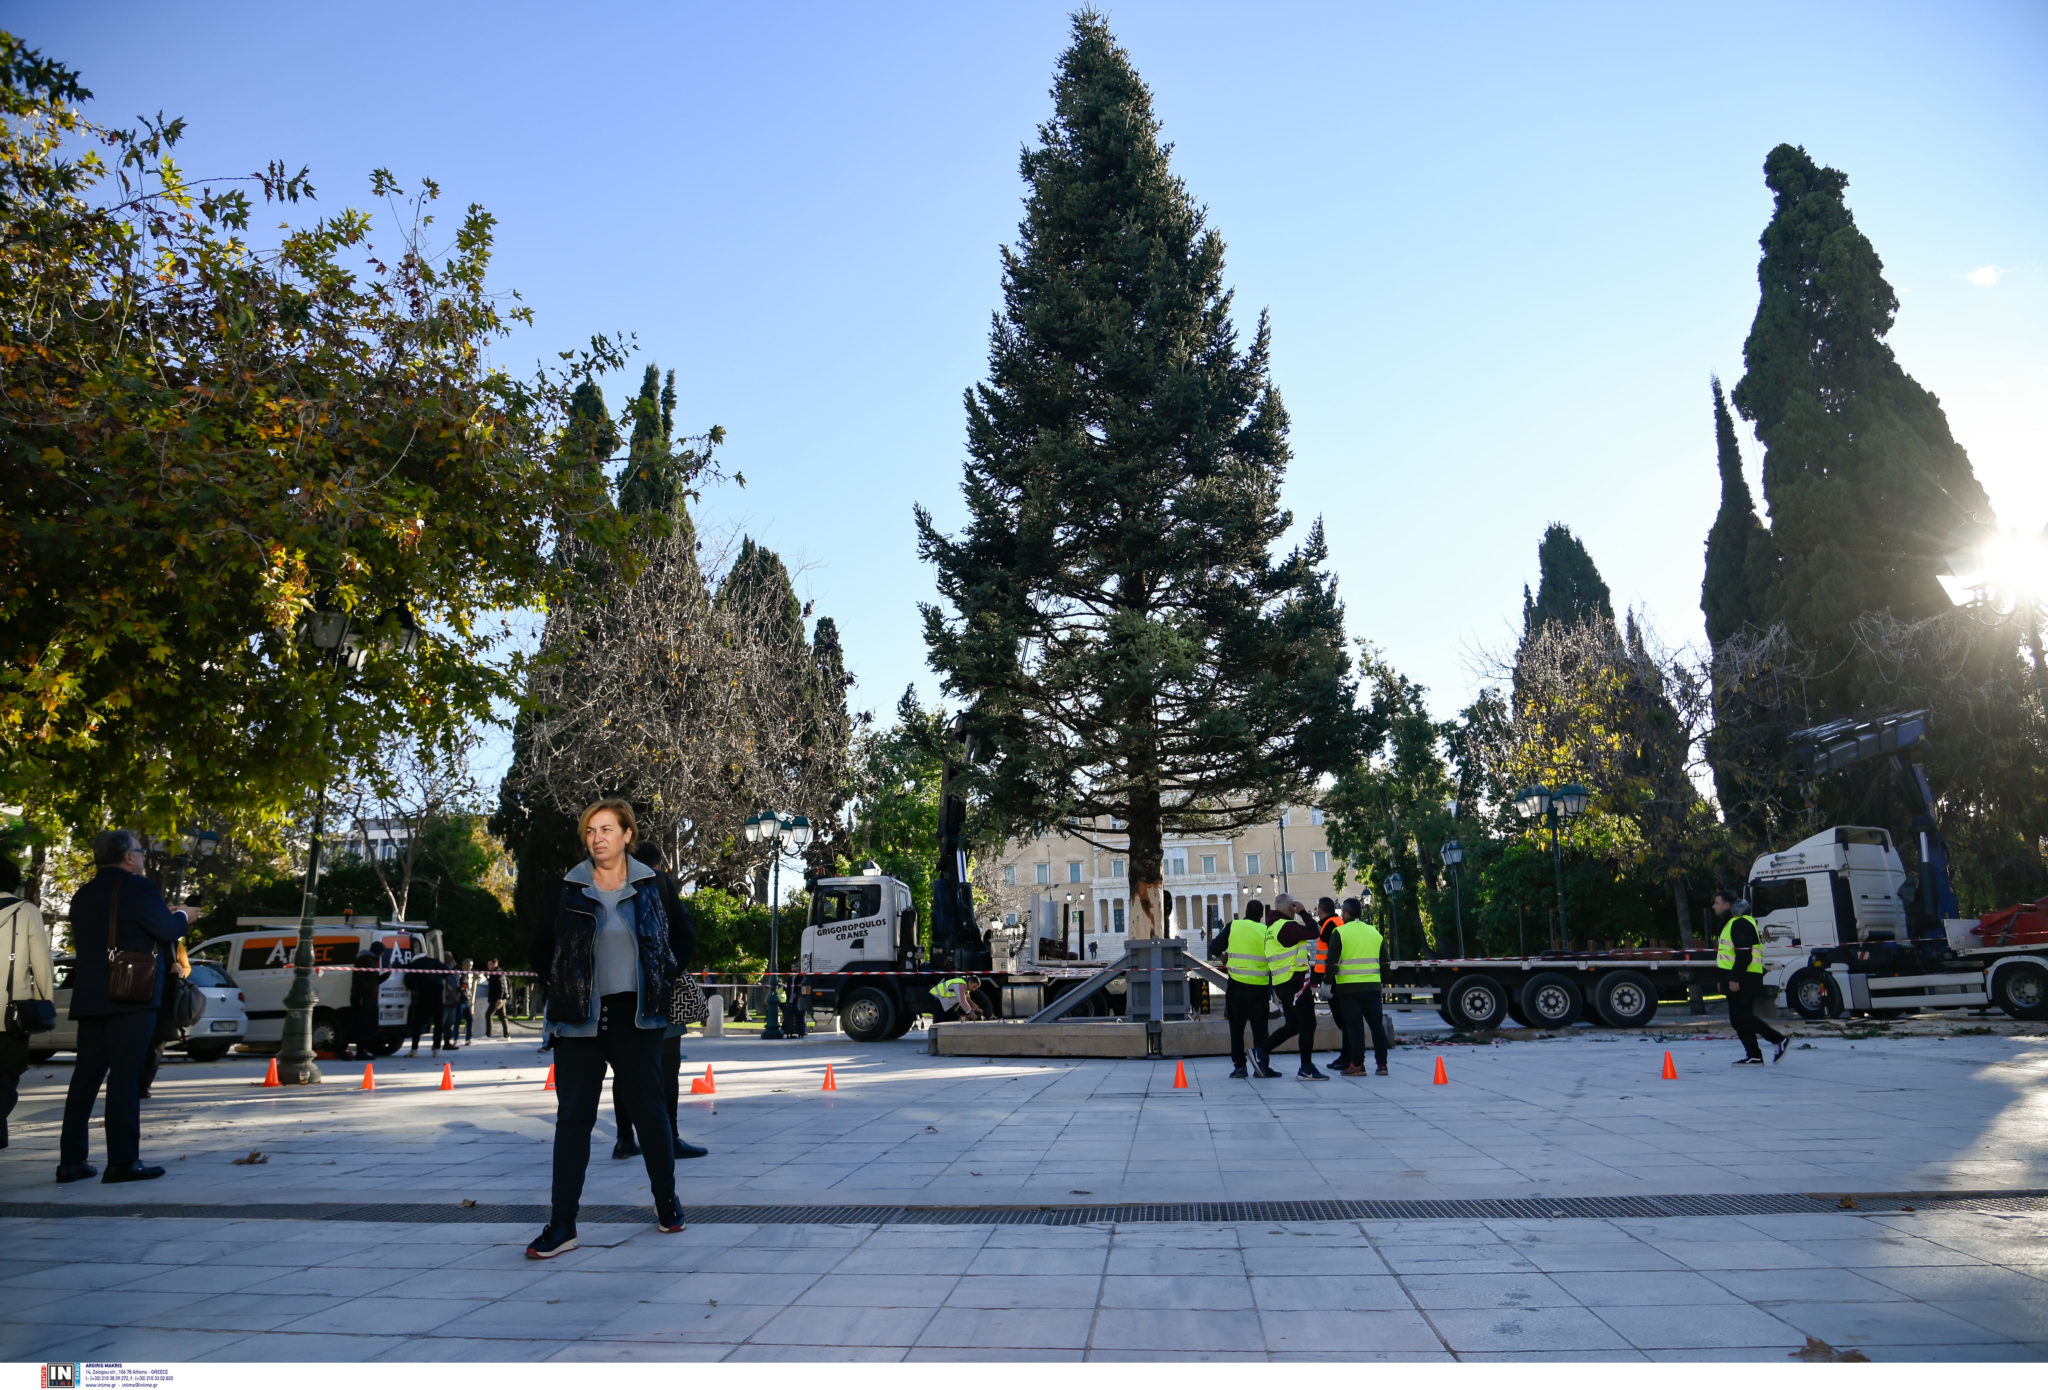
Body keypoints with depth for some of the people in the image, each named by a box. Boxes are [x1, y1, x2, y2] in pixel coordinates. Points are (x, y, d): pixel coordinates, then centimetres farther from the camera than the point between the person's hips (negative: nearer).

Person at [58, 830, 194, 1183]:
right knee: (125, 1077, -6)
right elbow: (168, 930, -14)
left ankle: (71, 1161, 14)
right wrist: (182, 916, 8)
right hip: (131, 996, -7)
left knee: (86, 1076, 11)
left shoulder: (83, 895, 15)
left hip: (89, 998, 8)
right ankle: (122, 1161, -5)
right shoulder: (137, 887, -9)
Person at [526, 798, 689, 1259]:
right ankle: (562, 1225, 8)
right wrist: (561, 989, 6)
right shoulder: (569, 889, 0)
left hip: (635, 1018, 0)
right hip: (579, 1020, 0)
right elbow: (541, 946, 12)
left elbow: (681, 941, 12)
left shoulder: (651, 885, 1)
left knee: (648, 1112, 6)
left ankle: (667, 1204, 24)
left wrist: (661, 982, 4)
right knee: (573, 1118, 2)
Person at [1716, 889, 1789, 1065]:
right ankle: (1754, 1056, 11)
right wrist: (1723, 979, 25)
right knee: (1738, 1019, 9)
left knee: (1743, 1017, -9)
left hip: (1743, 980, -10)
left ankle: (1781, 1040, 0)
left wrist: (1735, 978, -24)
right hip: (1735, 980, 10)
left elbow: (1744, 955, -22)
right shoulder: (1730, 923, 19)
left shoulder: (1741, 924, -14)